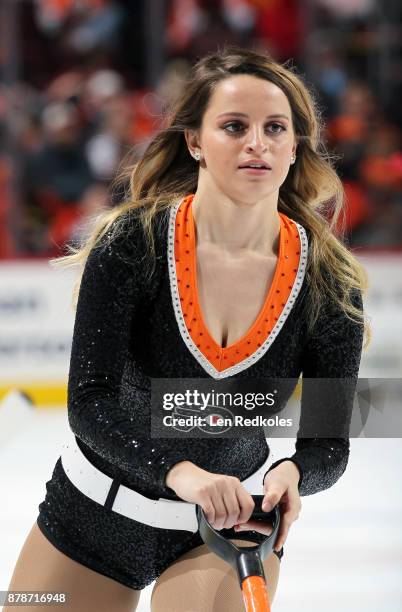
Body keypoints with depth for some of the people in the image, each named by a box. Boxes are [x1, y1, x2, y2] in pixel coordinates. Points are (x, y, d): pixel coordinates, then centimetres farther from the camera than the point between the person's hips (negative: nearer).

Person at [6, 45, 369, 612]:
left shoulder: (330, 282, -14)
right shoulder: (132, 243, -19)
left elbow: (328, 443, -10)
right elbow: (90, 402, -24)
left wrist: (293, 474, -33)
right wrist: (180, 473, -40)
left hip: (229, 523, 0)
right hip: (93, 517, 0)